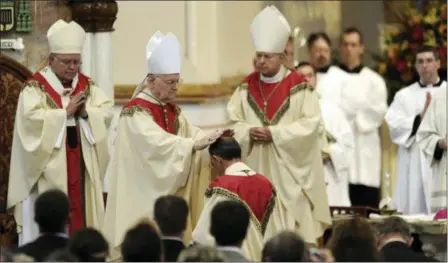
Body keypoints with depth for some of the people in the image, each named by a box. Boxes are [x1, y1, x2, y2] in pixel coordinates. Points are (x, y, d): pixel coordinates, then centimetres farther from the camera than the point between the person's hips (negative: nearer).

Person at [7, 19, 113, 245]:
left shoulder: (87, 86, 11)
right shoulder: (35, 87, -6)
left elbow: (107, 113, 2)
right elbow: (33, 118, -20)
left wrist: (85, 112, -16)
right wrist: (66, 112, -18)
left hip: (82, 168, 5)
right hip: (50, 171, -5)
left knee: (82, 215, 5)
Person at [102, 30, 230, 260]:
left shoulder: (172, 110, 14)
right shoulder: (135, 112, -15)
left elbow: (190, 133, 5)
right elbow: (157, 143, -29)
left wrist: (212, 138, -15)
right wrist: (195, 144, -34)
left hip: (170, 193, 8)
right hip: (143, 196, -8)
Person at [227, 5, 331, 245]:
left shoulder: (299, 86, -5)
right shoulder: (247, 87, 7)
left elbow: (311, 124, -11)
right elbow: (234, 122, 8)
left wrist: (274, 133, -17)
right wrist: (250, 132, -13)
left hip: (288, 172, -3)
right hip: (256, 170, 3)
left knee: (292, 231, -4)